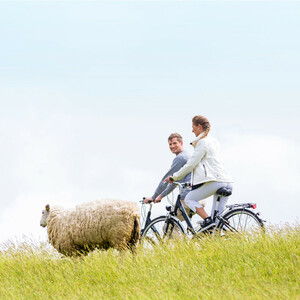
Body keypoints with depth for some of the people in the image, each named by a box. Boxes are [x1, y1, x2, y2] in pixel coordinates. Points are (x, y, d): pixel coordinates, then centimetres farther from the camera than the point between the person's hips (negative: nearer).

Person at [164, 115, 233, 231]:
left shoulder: (202, 142, -4)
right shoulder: (213, 141, 24)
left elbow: (191, 164, -6)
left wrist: (174, 177, 4)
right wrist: (195, 181, 36)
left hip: (214, 181, -8)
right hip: (226, 181, 8)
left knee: (189, 199, 5)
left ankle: (208, 221, -13)